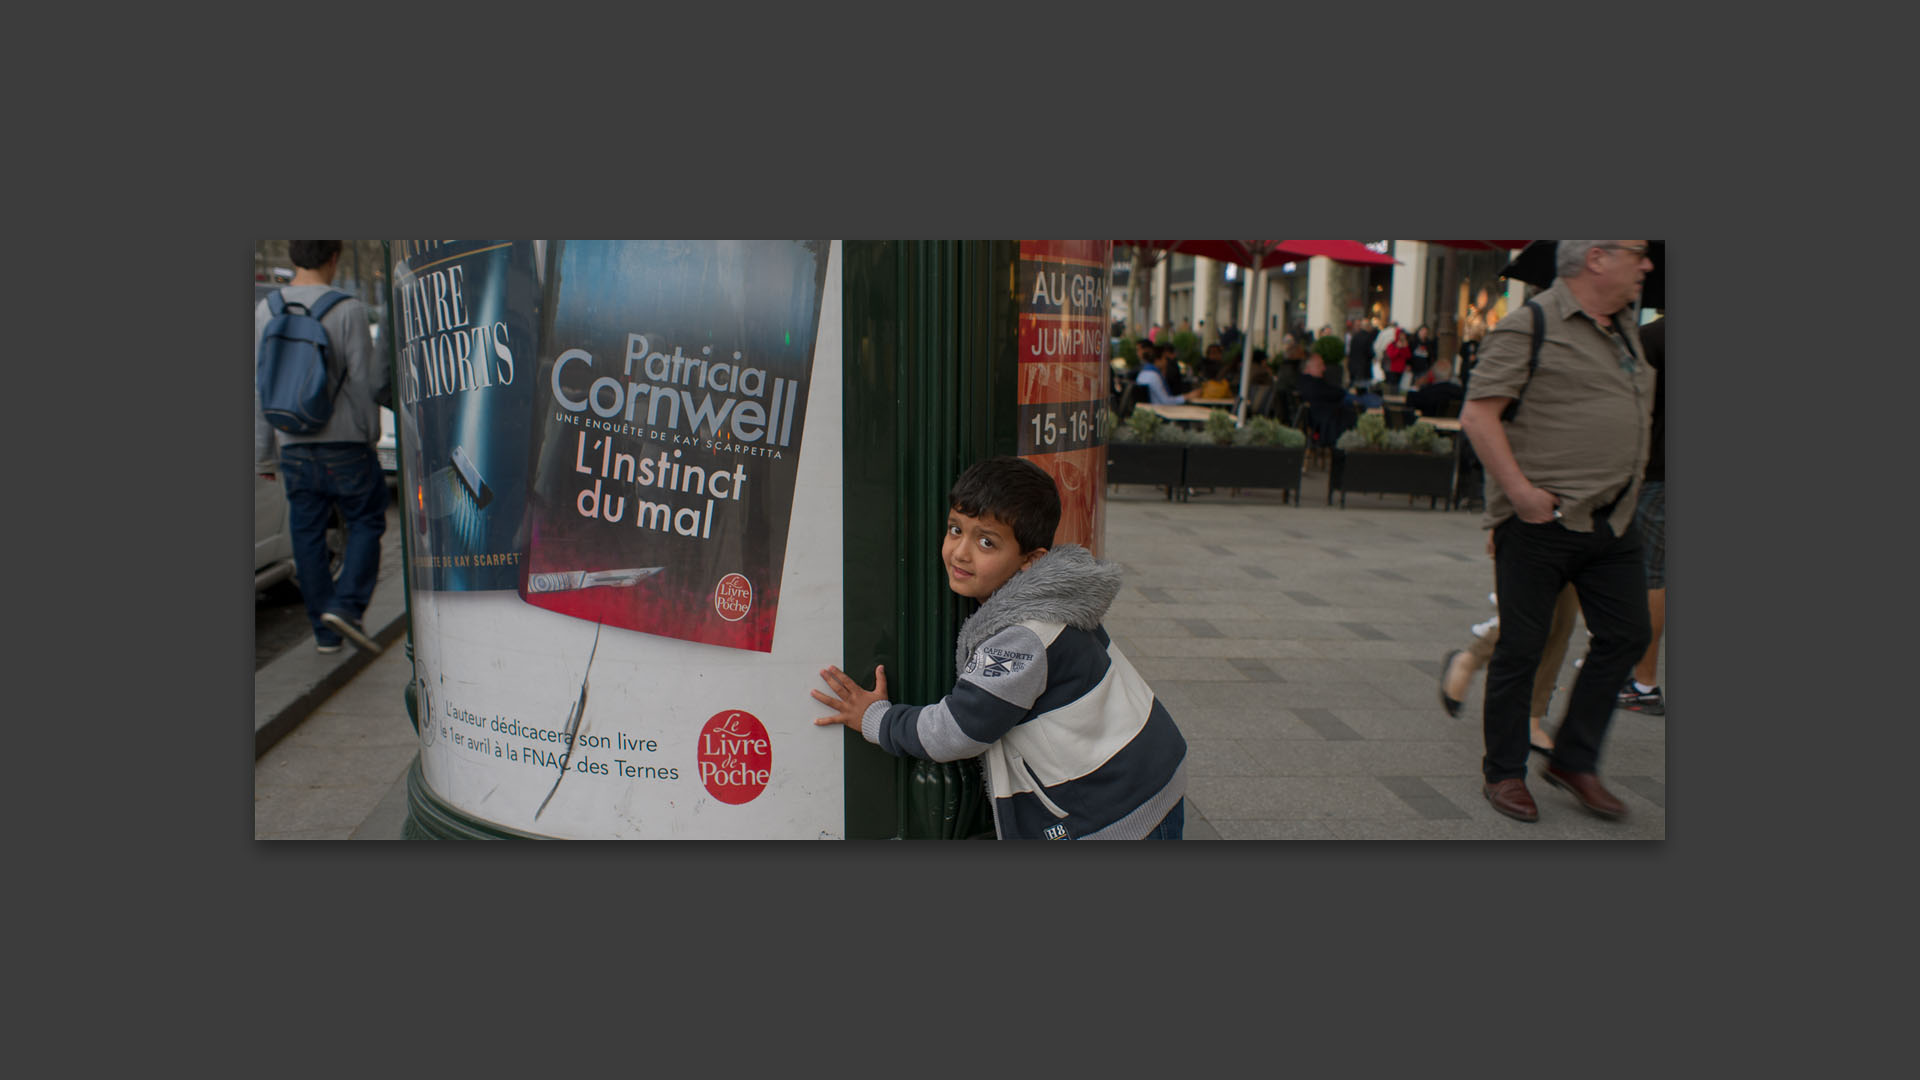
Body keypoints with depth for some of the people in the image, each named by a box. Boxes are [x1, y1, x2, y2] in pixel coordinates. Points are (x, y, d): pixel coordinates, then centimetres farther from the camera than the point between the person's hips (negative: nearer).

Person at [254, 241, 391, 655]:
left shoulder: (266, 311, 5)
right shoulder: (348, 310, -10)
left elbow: (260, 386, 9)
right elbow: (364, 382, -9)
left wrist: (263, 453, 15)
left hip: (294, 446, 4)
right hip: (344, 441, -4)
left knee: (307, 535, 9)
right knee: (366, 523, 10)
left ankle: (324, 631, 14)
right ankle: (345, 605, -7)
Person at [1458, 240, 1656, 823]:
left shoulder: (1626, 326, 16)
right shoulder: (1530, 325, -9)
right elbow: (1478, 414, -15)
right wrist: (1519, 489, -21)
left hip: (1613, 519, 8)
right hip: (1540, 518, -8)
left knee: (1626, 635, 8)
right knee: (1521, 647, 0)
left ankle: (1573, 760, 22)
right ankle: (1503, 773, 14)